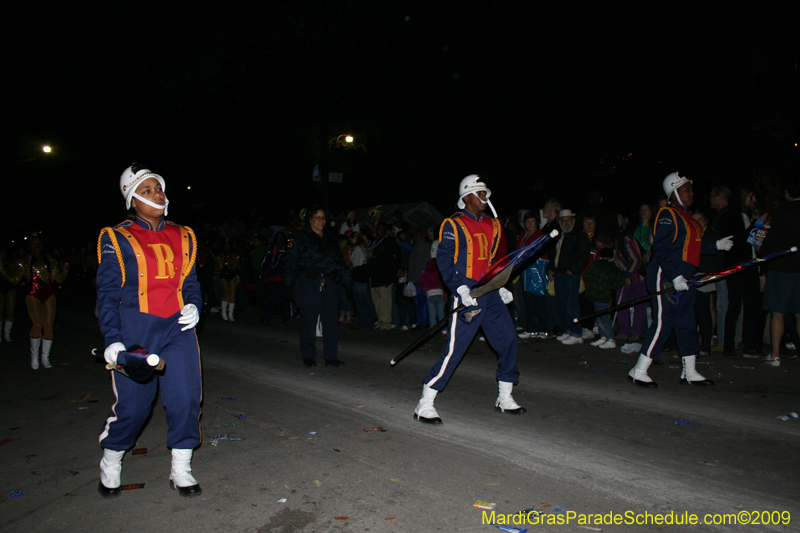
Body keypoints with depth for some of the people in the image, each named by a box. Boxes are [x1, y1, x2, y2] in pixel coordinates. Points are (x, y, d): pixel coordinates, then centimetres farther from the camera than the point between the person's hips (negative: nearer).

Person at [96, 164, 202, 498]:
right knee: (132, 404, 2)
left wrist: (193, 306, -2)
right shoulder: (116, 239, 2)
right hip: (135, 331, -3)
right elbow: (107, 292, -1)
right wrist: (112, 339, -9)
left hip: (177, 328, 3)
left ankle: (181, 470, 15)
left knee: (186, 397, -3)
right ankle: (110, 465, 31)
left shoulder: (182, 237, 13)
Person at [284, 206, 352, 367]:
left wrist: (347, 281, 13)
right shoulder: (299, 238, 7)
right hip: (308, 283, -4)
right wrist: (288, 283, -7)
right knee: (308, 321, 1)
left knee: (331, 320, 0)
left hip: (329, 284, 4)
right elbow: (291, 262, 2)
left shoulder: (330, 239, 20)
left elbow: (341, 263, 21)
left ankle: (331, 357, 8)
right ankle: (308, 356, 15)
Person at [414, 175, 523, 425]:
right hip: (467, 295, -7)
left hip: (490, 294, 7)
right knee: (455, 348, -11)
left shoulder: (492, 225, 17)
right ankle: (425, 404, -1)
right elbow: (444, 261, -12)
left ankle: (505, 398, 25)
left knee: (508, 340, 6)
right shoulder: (454, 225, -5)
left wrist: (500, 287, 13)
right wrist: (461, 289, -22)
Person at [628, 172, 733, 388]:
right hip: (665, 276, -9)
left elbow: (690, 246, 20)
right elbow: (660, 250, -17)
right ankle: (638, 371, -3)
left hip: (684, 277, 9)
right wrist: (675, 276, -22)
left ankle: (689, 372, 22)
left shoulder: (686, 217, 18)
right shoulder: (667, 215, -10)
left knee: (687, 322, 12)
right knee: (663, 323, -10)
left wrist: (716, 245, 20)